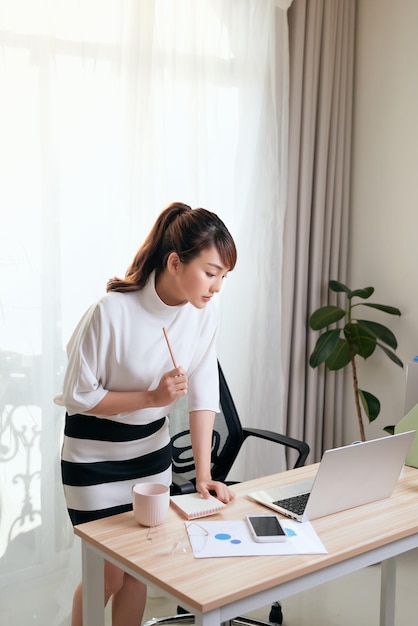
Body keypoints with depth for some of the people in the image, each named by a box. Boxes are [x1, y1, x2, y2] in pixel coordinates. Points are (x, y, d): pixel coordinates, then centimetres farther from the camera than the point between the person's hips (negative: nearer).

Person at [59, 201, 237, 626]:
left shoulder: (202, 312, -12)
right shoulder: (112, 312, -28)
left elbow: (203, 395, -11)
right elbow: (77, 397, -19)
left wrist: (203, 473, -17)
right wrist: (153, 396, -27)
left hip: (151, 450, 5)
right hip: (95, 458, -5)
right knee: (109, 575, 6)